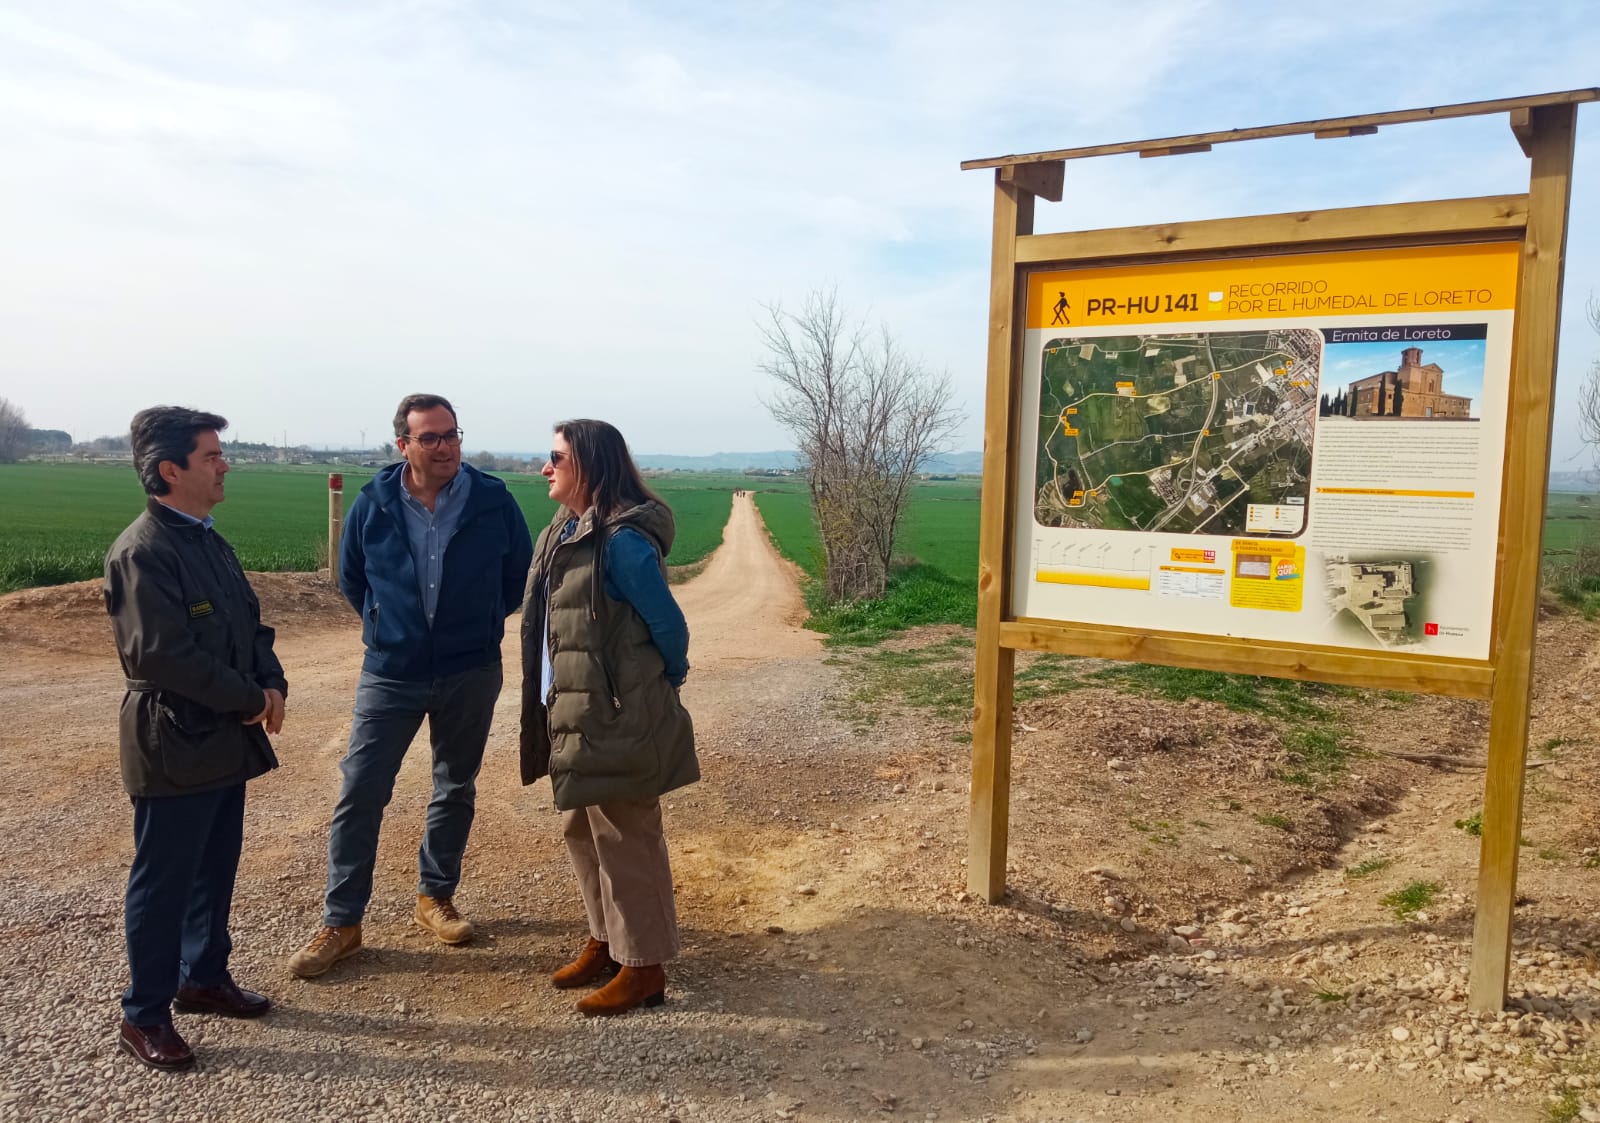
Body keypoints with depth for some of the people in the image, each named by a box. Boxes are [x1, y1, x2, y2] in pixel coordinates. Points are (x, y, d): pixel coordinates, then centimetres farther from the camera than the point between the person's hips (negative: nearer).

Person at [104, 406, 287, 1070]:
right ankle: (144, 1016, 19)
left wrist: (272, 684, -3)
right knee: (162, 882, 4)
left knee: (215, 870, 19)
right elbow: (161, 654, -24)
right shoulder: (142, 551, -18)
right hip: (174, 746, -8)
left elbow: (250, 623, 15)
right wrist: (248, 699, -16)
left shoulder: (208, 541, 11)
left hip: (226, 741, 9)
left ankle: (204, 978, 36)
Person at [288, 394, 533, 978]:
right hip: (390, 673, 0)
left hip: (471, 673, 1)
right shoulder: (373, 504, -7)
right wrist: (388, 625, 10)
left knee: (456, 791, 13)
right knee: (360, 794, -1)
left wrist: (478, 624, 7)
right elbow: (351, 578, 10)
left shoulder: (493, 501, -9)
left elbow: (520, 576, 5)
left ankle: (435, 897, 31)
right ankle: (341, 923, 11)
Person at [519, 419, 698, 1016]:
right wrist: (550, 707, 16)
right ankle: (606, 940, 37)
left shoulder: (622, 541, -21)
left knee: (625, 841, 3)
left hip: (616, 719, -9)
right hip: (573, 715, 9)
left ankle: (643, 967, 18)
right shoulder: (563, 532, 8)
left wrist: (664, 686, 1)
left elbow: (669, 626, -16)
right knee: (581, 831, 20)